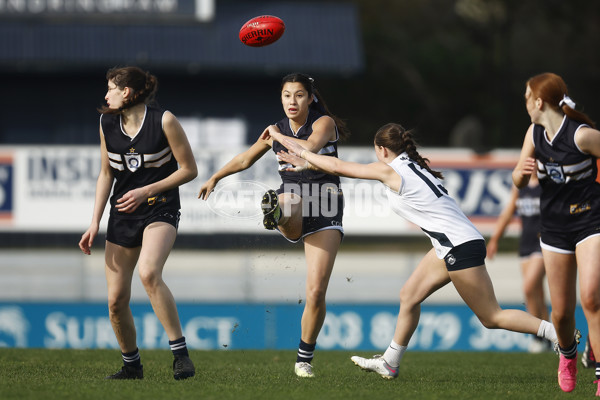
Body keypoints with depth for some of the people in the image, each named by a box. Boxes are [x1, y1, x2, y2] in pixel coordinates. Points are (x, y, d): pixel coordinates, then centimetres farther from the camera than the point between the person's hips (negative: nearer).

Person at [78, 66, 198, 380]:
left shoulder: (164, 121, -12)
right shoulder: (107, 123, 3)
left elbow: (189, 169, -7)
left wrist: (146, 191, -15)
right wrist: (94, 223, 7)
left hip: (160, 210, -5)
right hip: (122, 214, 5)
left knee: (148, 272, -33)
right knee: (116, 300, 0)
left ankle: (181, 354, -27)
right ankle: (131, 365, 22)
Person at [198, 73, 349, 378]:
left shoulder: (325, 122, 0)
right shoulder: (278, 130, 12)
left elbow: (311, 146, -24)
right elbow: (246, 159, 29)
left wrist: (278, 138, -11)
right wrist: (215, 177, 40)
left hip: (325, 211, -3)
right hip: (292, 199, 3)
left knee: (316, 293, -9)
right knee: (289, 200, -41)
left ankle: (304, 358, 5)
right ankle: (276, 213, -76)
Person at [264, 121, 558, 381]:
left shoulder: (389, 170, -10)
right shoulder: (414, 165, 15)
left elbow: (338, 167, -1)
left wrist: (301, 152, 10)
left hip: (461, 248, -10)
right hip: (450, 245, 10)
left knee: (491, 317, -4)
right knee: (409, 296, 13)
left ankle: (562, 335, -6)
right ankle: (390, 363, 22)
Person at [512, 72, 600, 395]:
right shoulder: (535, 133, 0)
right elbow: (519, 182, 5)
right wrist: (521, 171, -17)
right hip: (554, 226, 6)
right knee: (561, 311, 8)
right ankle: (567, 353, 40)